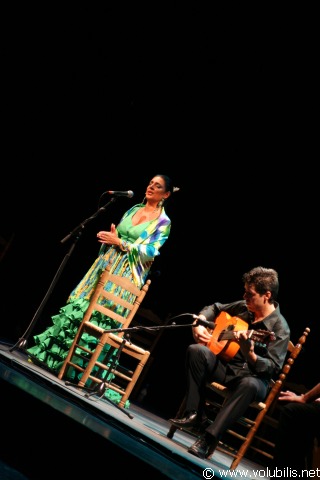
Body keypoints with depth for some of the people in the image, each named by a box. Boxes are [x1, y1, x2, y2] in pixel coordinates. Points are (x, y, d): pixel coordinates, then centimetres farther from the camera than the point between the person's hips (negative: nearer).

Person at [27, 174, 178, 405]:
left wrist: (119, 242, -14)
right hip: (107, 264, 6)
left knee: (102, 319, -8)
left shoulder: (163, 221, -4)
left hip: (127, 276, -6)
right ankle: (53, 355, 11)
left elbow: (151, 252, -13)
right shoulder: (134, 209, 15)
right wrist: (108, 237, -5)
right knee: (80, 307, 2)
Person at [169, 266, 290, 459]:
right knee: (196, 350, -21)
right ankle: (194, 414, -17)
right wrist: (198, 324, 2)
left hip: (253, 375, -5)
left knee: (250, 385, -41)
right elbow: (215, 308, 21)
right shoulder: (243, 307, 3)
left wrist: (250, 354, -40)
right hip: (226, 366, 5)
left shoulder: (279, 329, -14)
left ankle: (209, 437, -38)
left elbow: (273, 367, -22)